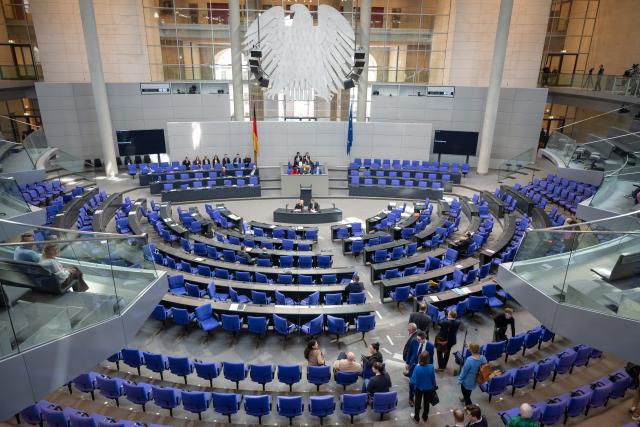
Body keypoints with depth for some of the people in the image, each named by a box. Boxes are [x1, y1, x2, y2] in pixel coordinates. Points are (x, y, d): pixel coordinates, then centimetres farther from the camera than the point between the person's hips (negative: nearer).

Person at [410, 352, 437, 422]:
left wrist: (410, 381, -4)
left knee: (418, 403, 23)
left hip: (419, 388, -2)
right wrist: (433, 386, 8)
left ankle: (417, 417, 42)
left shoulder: (417, 368, -32)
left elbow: (414, 381, -26)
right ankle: (425, 417, 45)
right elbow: (433, 378, -11)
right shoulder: (431, 367, -26)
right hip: (428, 388, 2)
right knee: (426, 403, 25)